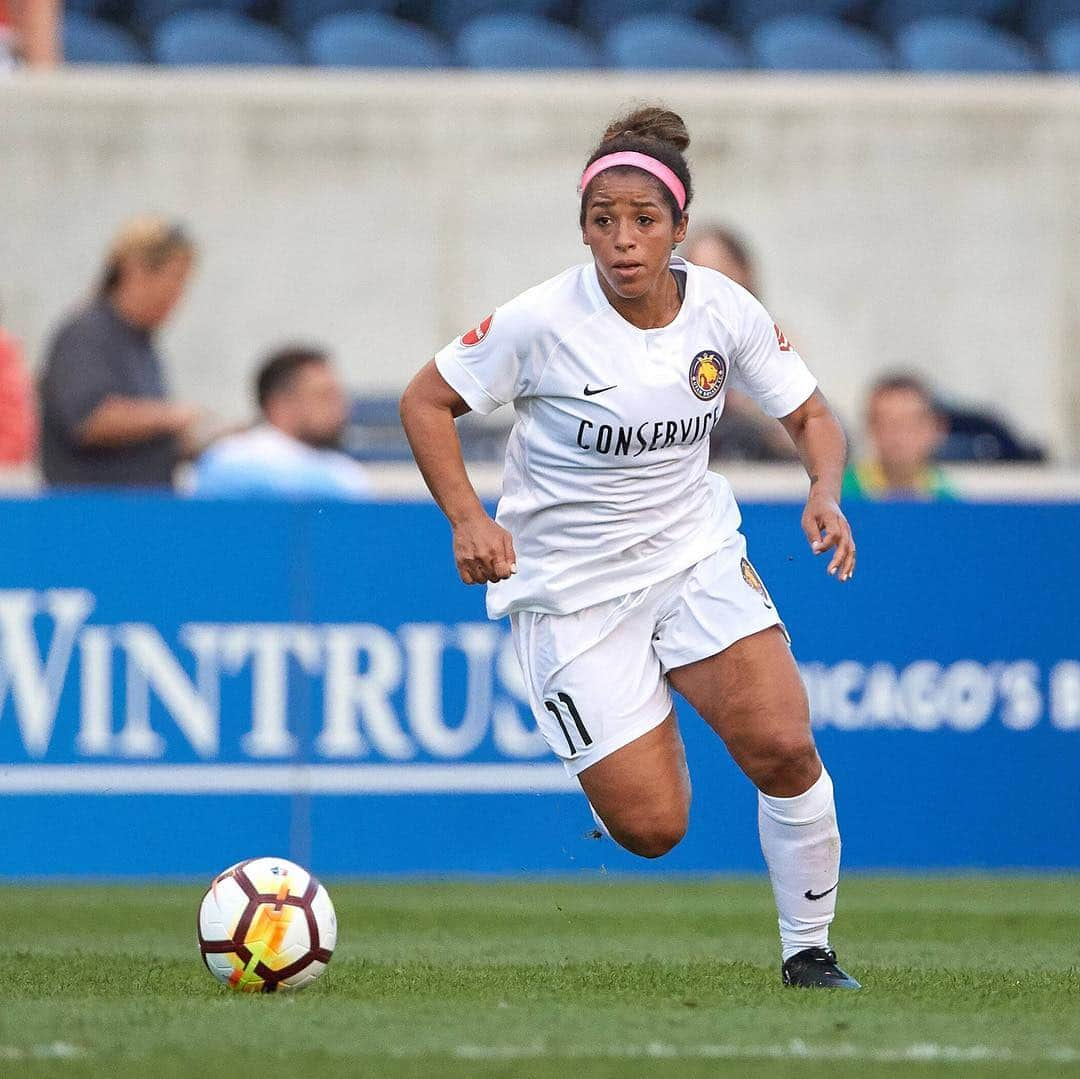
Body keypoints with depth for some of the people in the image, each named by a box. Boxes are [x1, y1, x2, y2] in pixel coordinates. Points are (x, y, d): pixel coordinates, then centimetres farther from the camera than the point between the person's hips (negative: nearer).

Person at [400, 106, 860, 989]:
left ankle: (808, 950, 2)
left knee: (784, 747, -19)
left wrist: (826, 494, -17)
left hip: (695, 552, 3)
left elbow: (812, 417, 4)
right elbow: (426, 402, -6)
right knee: (651, 829, -9)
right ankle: (640, 747, 29)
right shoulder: (542, 322, -18)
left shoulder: (724, 311, -8)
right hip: (568, 584, -3)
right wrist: (468, 518, -20)